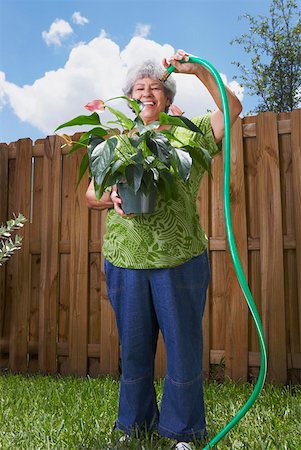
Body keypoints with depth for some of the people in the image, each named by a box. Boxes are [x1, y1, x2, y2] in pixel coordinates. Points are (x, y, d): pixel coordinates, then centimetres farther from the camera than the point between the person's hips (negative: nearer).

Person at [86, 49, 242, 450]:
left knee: (184, 346, 7)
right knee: (134, 348, 13)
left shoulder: (189, 133, 7)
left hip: (181, 260, -1)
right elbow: (91, 195, 9)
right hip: (125, 262, 2)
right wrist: (111, 198, -12)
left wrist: (198, 71, -10)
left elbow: (232, 109, -3)